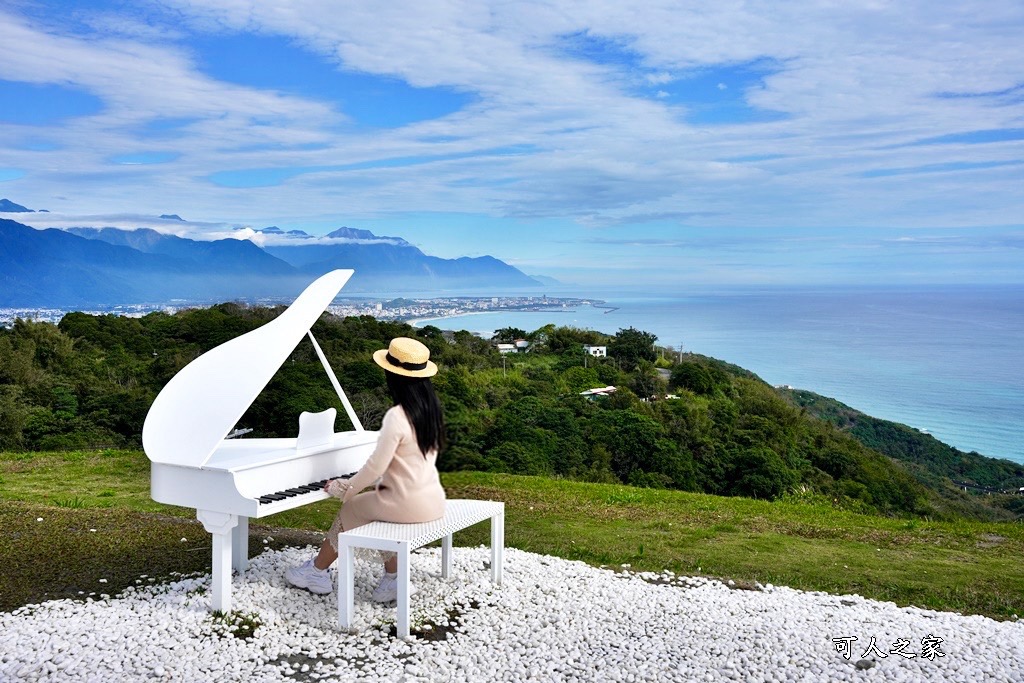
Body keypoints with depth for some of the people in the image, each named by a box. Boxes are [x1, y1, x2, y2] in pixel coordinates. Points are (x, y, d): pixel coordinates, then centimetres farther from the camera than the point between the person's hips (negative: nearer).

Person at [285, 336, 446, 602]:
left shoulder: (397, 416, -20)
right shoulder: (431, 408, 3)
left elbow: (375, 466, -16)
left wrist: (344, 488, 0)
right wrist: (385, 481, 21)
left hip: (408, 504, -7)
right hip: (434, 501, 7)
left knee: (350, 508, 15)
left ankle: (317, 571, 32)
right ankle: (394, 577, 19)